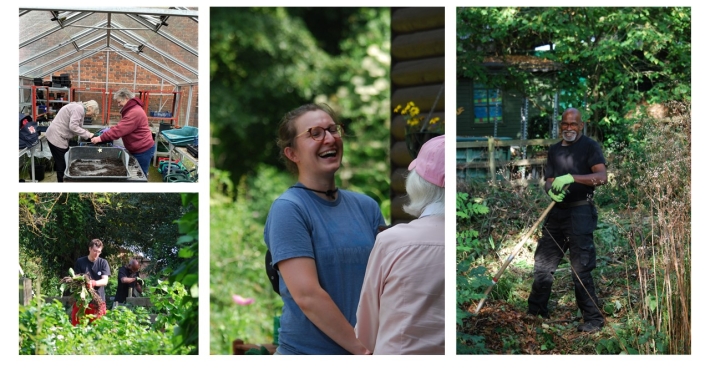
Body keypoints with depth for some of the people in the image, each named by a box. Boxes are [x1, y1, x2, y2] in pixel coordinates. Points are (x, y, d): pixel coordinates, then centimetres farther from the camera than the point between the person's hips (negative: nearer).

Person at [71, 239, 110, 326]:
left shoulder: (103, 263, 3)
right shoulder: (80, 262, 3)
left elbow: (105, 281, -6)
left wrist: (93, 283, -26)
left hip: (98, 300, 0)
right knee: (77, 325, -2)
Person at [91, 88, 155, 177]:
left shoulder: (134, 113, -24)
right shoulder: (131, 109, 14)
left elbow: (120, 130, -27)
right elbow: (122, 126, 18)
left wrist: (101, 138, -23)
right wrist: (110, 130, 1)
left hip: (143, 150, -10)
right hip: (138, 149, 10)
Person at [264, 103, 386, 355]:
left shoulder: (366, 206, 5)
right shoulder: (287, 209, -12)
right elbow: (307, 295, -19)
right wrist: (362, 349, -18)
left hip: (374, 349, 5)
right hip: (308, 351, -5)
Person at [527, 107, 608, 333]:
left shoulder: (589, 146, -5)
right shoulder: (554, 150, 15)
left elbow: (602, 177, -18)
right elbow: (549, 180, 12)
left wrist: (571, 177, -30)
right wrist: (551, 191, -13)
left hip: (580, 213, -7)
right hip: (557, 212, 7)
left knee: (581, 269, -8)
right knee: (543, 263, 12)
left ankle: (593, 319, -1)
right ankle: (535, 310, 25)